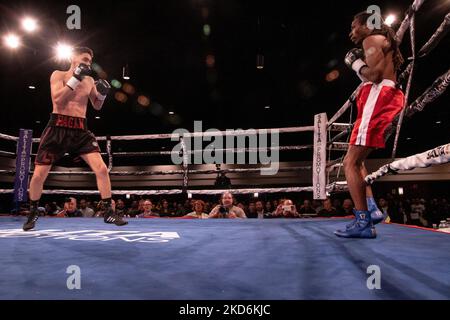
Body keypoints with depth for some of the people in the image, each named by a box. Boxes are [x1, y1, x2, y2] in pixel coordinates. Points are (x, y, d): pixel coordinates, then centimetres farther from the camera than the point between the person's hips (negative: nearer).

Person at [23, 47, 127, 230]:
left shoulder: (89, 80, 13)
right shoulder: (59, 75, 2)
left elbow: (97, 106, 18)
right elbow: (57, 100, -14)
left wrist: (102, 93, -3)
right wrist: (75, 78, -17)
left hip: (80, 130, 3)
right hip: (58, 127, -2)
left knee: (101, 169, -13)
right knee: (38, 175, 1)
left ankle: (108, 212, -5)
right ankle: (33, 213, 26)